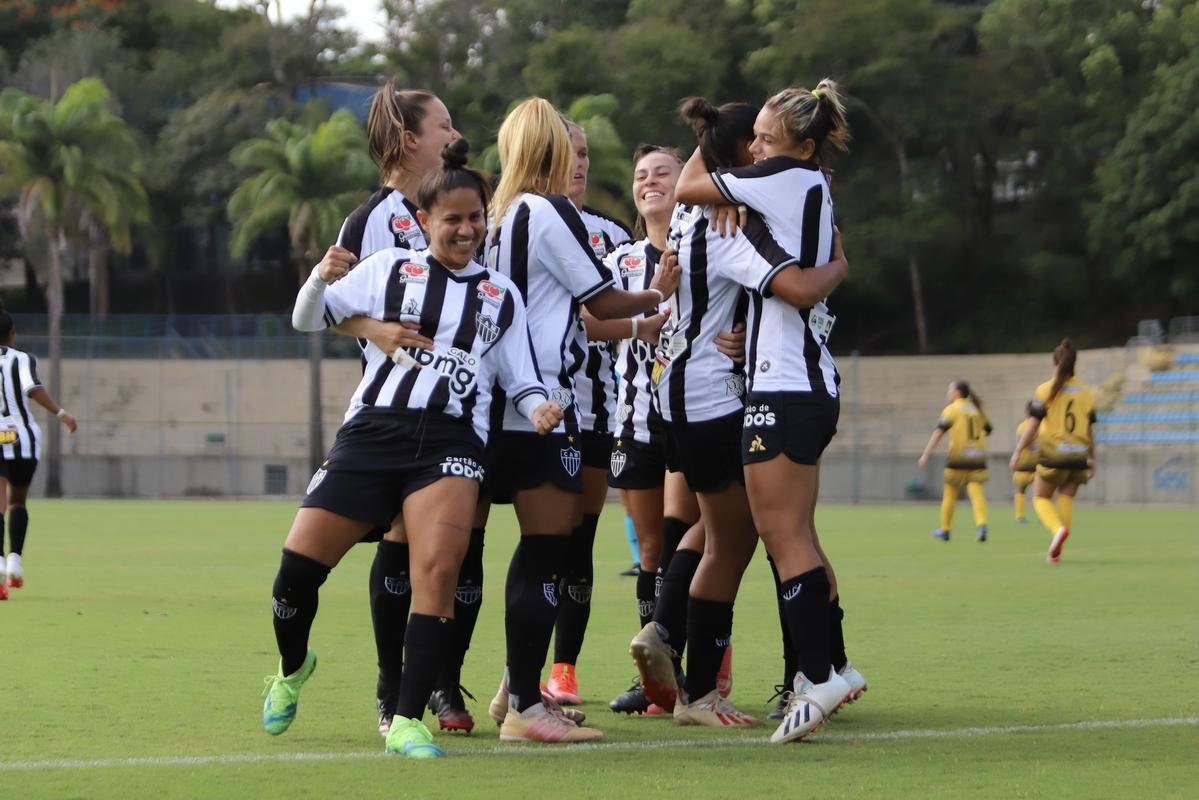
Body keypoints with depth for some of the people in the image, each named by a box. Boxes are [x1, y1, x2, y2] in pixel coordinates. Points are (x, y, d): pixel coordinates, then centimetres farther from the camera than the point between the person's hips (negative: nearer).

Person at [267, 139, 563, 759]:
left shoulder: (501, 296, 17)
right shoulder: (388, 270, 12)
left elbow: (521, 380, 19)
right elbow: (308, 323, 11)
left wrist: (539, 406, -3)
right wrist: (321, 279, -9)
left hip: (452, 441, 0)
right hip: (373, 430, 0)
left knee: (439, 568, -23)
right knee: (298, 563, -6)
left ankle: (407, 721, -16)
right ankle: (292, 669, 27)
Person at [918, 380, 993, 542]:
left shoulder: (951, 409, -3)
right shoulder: (976, 409, 14)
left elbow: (938, 433, -13)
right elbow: (987, 429, 27)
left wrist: (925, 455, -17)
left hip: (958, 456, -4)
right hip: (977, 457, 4)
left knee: (950, 494, 11)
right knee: (976, 492, -6)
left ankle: (945, 530, 21)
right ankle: (982, 524, -29)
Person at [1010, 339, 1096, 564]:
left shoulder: (1046, 390, -6)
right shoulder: (1086, 393, 5)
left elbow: (1033, 427, -8)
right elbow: (1089, 431, 9)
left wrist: (1018, 452, -1)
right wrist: (1092, 460, 19)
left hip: (1052, 455, -3)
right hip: (1078, 457, 3)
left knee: (1041, 497, 10)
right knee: (1067, 499, 10)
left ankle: (1058, 529, -19)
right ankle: (1056, 551, 2)